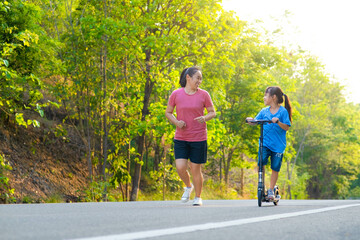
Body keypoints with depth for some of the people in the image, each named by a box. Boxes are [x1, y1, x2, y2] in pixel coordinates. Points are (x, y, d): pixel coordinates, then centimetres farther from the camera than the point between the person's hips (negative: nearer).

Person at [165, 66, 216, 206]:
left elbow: (212, 112, 7)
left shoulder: (203, 95, 0)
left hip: (199, 138, -1)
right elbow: (168, 113, 9)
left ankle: (198, 197, 22)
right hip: (180, 138, 1)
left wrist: (205, 118, -15)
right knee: (180, 167, -9)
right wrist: (176, 122, -11)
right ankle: (188, 186, 23)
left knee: (196, 169, 2)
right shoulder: (176, 94, 0)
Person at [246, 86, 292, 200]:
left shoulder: (283, 111, -5)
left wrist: (278, 122, -28)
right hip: (265, 142, 2)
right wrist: (250, 120, -16)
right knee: (260, 163, -17)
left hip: (278, 144, -2)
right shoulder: (264, 111, 8)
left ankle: (271, 190, 20)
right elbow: (256, 121, 5)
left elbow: (286, 127, -11)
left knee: (275, 168, 4)